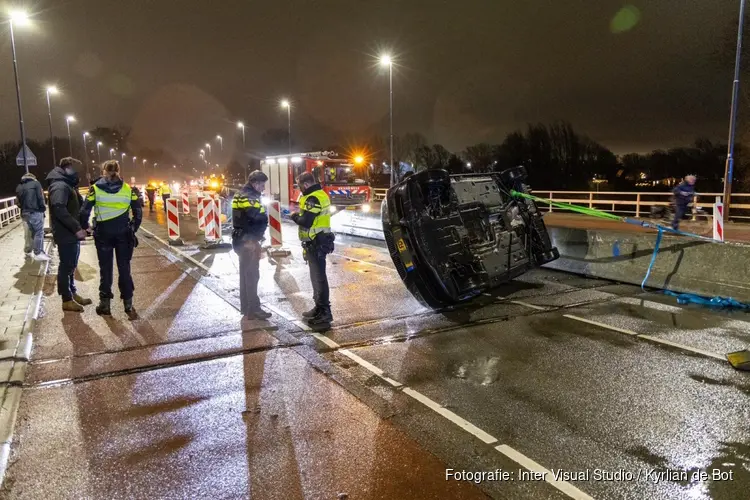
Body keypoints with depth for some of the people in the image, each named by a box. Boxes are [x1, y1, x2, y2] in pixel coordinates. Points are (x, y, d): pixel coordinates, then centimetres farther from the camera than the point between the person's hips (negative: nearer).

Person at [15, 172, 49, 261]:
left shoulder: (19, 187, 18)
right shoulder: (36, 183, 1)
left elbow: (18, 202, 13)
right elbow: (40, 197, -8)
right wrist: (43, 208, 2)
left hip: (24, 213, 7)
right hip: (35, 212, -7)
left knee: (28, 233, 15)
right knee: (39, 232, -4)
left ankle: (28, 251, 23)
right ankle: (38, 253, -5)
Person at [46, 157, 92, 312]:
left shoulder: (67, 185, 17)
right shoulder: (60, 186, -16)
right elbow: (59, 209, -28)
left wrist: (79, 226, 10)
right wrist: (76, 228, -28)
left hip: (71, 234, 10)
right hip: (66, 235, -10)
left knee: (71, 266, 18)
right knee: (66, 266, -2)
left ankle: (72, 293, 29)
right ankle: (67, 300, 6)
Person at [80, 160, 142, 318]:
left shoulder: (95, 189, -1)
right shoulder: (128, 189, 2)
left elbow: (85, 211, -5)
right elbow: (138, 212, 1)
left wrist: (84, 227, 10)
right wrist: (133, 229, 12)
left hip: (103, 234, -1)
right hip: (123, 234, 1)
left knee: (105, 269, 9)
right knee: (124, 268, 7)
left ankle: (105, 304, 16)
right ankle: (128, 305, 8)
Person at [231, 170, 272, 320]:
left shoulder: (240, 195, 14)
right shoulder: (249, 197, -18)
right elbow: (261, 217, -27)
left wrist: (257, 234, 7)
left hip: (241, 239, 10)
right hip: (248, 241, -10)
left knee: (245, 273, 15)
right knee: (252, 275, -6)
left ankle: (245, 307, 24)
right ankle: (253, 310, -3)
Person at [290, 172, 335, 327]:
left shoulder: (313, 198, -19)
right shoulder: (321, 194, 14)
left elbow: (305, 222, -24)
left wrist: (295, 216, -7)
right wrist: (301, 214, 8)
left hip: (315, 243, -10)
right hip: (320, 241, 10)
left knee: (318, 276, -7)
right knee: (317, 275, 17)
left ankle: (324, 313, -4)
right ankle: (319, 308, 27)